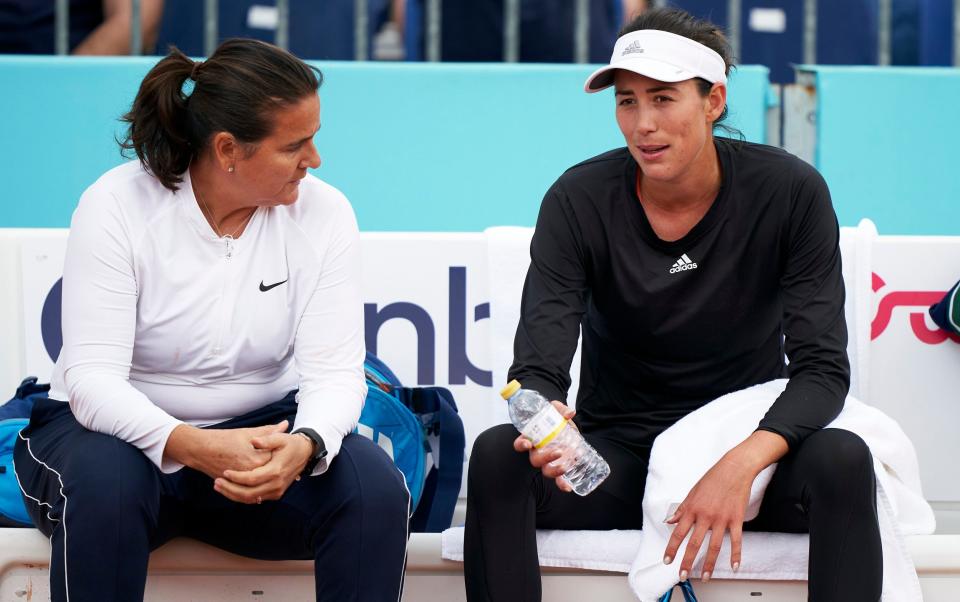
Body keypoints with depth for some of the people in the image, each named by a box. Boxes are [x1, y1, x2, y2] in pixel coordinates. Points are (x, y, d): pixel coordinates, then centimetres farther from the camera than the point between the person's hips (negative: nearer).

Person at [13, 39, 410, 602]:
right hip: (121, 428, -2)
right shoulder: (118, 206, -14)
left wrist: (305, 446, -36)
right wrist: (195, 448, -40)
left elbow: (334, 371, -12)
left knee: (376, 487, -26)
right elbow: (92, 378, -21)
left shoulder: (323, 213, -7)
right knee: (105, 483, -37)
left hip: (261, 430, 2)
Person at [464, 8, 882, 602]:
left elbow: (823, 366, -14)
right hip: (616, 450, 1)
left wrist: (740, 464, -33)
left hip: (749, 440, 0)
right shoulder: (578, 202, -9)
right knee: (496, 455, -29)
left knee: (843, 459, -32)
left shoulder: (790, 192, -11)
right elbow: (538, 368, -15)